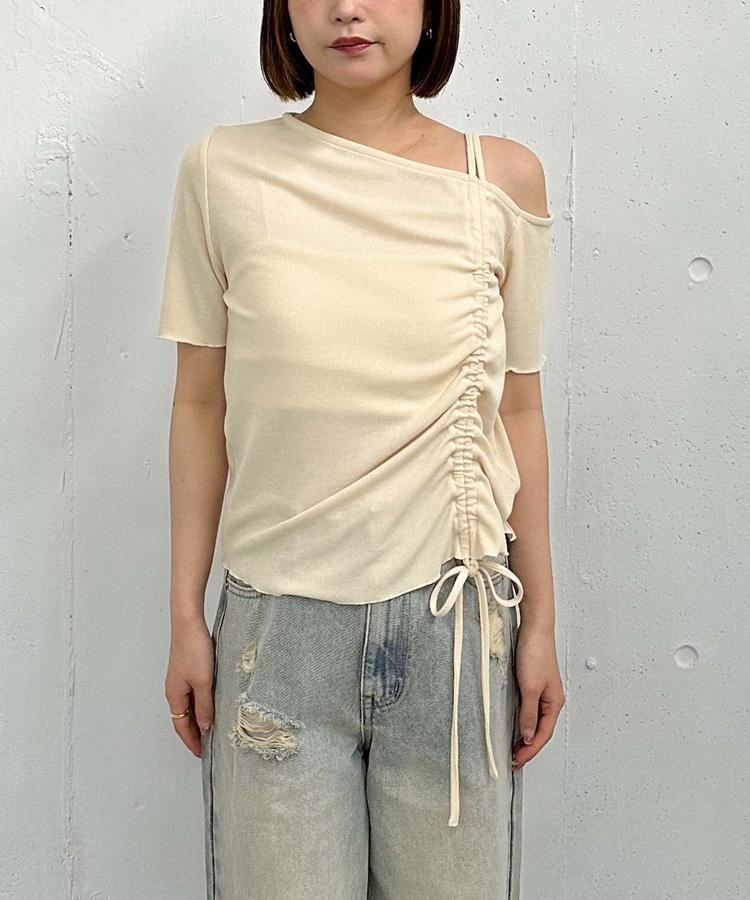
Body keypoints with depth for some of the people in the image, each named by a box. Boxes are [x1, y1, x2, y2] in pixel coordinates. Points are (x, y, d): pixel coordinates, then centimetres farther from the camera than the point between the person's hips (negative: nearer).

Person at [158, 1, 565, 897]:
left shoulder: (503, 177, 1)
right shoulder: (223, 171, 0)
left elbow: (517, 410, 4)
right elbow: (200, 405, 2)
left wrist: (540, 621, 5)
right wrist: (185, 615, 3)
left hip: (451, 615, 1)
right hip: (277, 619, 0)